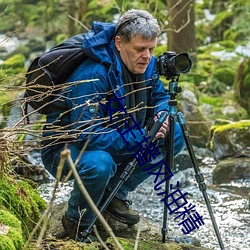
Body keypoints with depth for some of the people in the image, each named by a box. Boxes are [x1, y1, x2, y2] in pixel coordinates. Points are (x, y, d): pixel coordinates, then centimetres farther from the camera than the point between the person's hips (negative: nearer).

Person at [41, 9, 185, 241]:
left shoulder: (146, 65, -7)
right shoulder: (92, 76, -32)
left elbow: (160, 96, 11)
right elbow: (88, 135, -35)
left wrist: (161, 115, -14)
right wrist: (142, 137, -34)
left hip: (114, 141, 8)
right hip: (64, 148, -8)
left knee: (175, 136, -4)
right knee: (99, 164, -41)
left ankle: (115, 194, 6)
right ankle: (77, 222, -9)